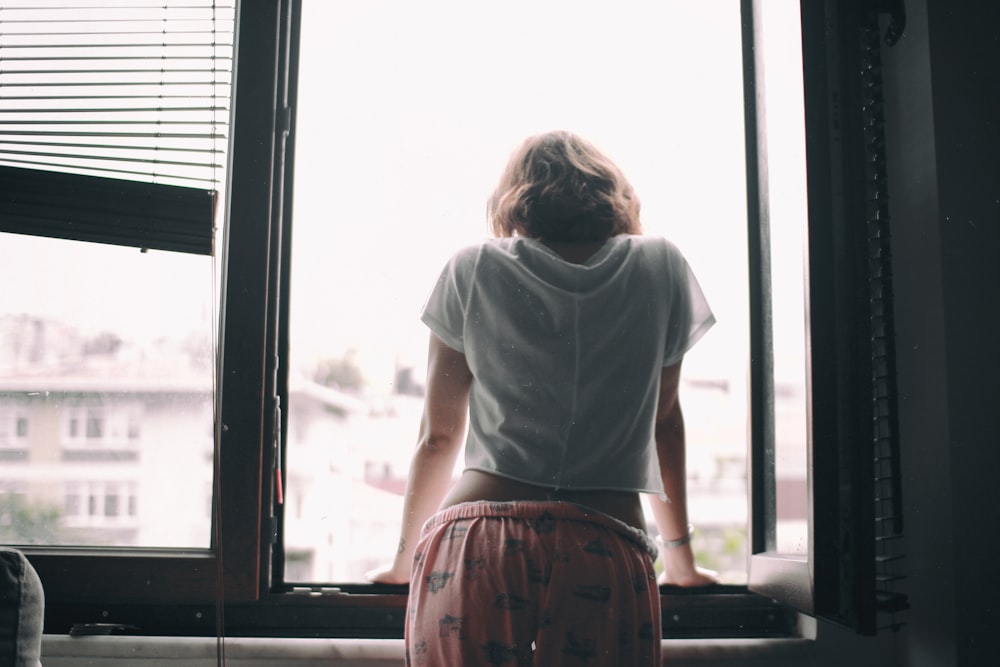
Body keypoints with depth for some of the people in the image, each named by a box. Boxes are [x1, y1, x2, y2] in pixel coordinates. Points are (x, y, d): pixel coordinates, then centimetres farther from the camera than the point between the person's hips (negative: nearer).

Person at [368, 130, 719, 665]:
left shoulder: (473, 270, 11)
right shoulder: (661, 267, 13)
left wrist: (405, 559, 28)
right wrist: (680, 557, 33)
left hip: (471, 548, 0)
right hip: (607, 558, 0)